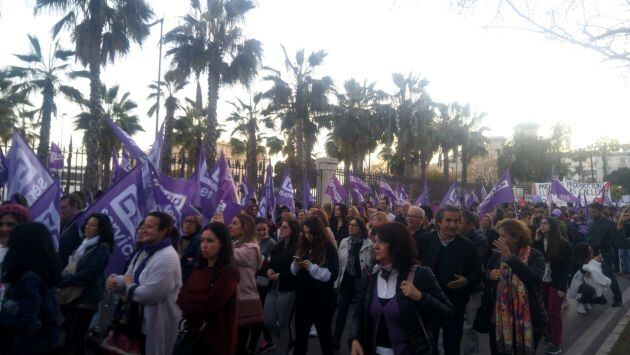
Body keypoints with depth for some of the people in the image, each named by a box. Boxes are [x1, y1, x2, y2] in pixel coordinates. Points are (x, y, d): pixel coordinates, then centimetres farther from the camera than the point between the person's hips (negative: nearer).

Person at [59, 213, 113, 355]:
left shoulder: (102, 247, -13)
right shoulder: (84, 244, 13)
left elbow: (88, 274, -19)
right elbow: (71, 266, 16)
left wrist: (64, 281, -14)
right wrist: (63, 279, -2)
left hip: (85, 298, -8)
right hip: (71, 295, 8)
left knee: (76, 338, 2)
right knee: (69, 335, 20)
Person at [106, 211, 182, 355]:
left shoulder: (167, 258, -25)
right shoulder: (144, 251, 7)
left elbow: (151, 294, -29)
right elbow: (130, 278, 13)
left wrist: (130, 286, -12)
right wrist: (115, 280, -9)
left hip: (159, 324, -9)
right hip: (141, 319, 10)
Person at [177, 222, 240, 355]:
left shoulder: (229, 272, -16)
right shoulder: (198, 269, 7)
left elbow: (209, 305, -19)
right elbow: (181, 297, 0)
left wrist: (189, 299, -4)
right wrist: (197, 301, -17)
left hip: (214, 337, -6)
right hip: (193, 333, 6)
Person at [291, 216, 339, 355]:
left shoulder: (329, 249, -10)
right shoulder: (302, 247, 4)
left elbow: (332, 275, -16)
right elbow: (293, 271, 11)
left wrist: (311, 267, -24)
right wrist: (295, 266, -12)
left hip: (322, 300, -4)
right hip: (303, 298, 4)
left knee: (324, 333, 13)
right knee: (300, 333, 12)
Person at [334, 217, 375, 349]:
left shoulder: (368, 244, -9)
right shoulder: (344, 242, 2)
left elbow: (371, 264, -3)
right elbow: (339, 263, 5)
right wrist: (337, 282, 5)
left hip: (360, 281, -3)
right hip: (346, 280, 3)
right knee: (342, 310, 5)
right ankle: (336, 339, 14)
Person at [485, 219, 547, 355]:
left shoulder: (535, 256, -10)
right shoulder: (497, 254, 2)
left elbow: (534, 278, -29)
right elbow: (485, 274, 11)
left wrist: (510, 257, -34)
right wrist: (489, 274, -12)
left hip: (526, 319, -3)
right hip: (499, 317, 3)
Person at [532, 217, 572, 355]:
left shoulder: (563, 244, -11)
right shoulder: (539, 242, 1)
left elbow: (566, 267, -9)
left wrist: (562, 286, -12)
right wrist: (536, 240, -12)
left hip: (556, 283, -4)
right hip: (542, 281, 4)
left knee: (554, 312, -1)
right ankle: (548, 336, 21)